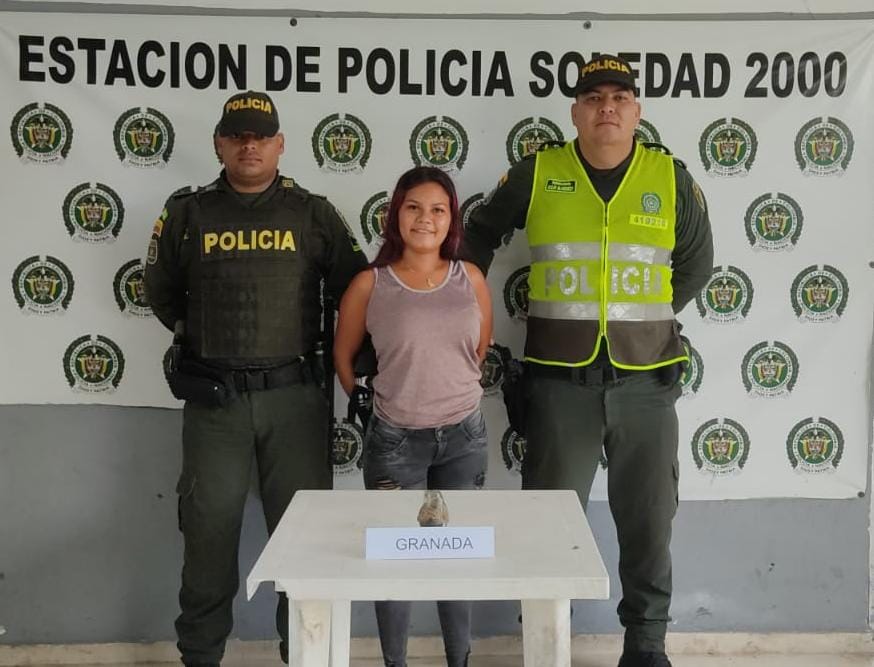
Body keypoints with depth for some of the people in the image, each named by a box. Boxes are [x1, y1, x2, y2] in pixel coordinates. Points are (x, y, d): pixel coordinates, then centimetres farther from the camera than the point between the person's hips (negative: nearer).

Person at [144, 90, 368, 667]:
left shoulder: (313, 213, 5)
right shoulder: (188, 213, 7)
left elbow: (354, 290, 8)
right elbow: (161, 290, 19)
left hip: (294, 393, 0)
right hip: (213, 397, 1)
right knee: (209, 528, 8)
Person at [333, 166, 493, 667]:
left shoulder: (471, 278, 1)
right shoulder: (370, 284, -6)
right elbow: (344, 355, 6)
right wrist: (367, 402, 7)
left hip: (465, 436, 2)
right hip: (395, 439, -2)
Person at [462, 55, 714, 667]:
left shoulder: (672, 180, 3)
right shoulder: (536, 175, 0)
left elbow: (696, 263, 15)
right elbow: (481, 234, 15)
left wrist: (648, 317, 10)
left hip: (645, 378, 1)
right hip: (560, 379, -1)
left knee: (648, 519, 10)